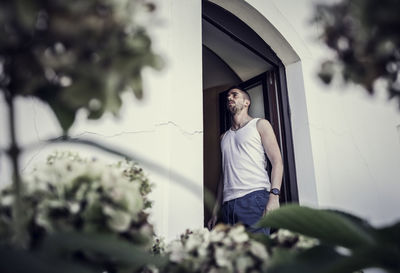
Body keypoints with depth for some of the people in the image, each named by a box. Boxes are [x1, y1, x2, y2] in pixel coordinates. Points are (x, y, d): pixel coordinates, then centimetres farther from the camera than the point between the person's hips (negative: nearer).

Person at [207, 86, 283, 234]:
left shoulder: (259, 125, 11)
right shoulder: (224, 137, 25)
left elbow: (277, 161, -1)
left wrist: (274, 195, -17)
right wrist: (215, 212, 15)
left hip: (254, 196, -5)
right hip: (228, 204, 5)